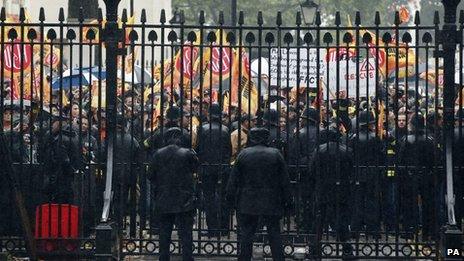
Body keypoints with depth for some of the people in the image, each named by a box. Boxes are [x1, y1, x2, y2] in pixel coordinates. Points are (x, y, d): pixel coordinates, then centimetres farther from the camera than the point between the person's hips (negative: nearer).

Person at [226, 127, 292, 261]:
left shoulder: (243, 154, -3)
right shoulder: (275, 154, -2)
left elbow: (233, 180, 0)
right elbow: (285, 181, 0)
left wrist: (230, 197, 9)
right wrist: (288, 201, 7)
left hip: (247, 203, 0)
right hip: (271, 203, 0)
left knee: (246, 236, 7)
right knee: (274, 235, 8)